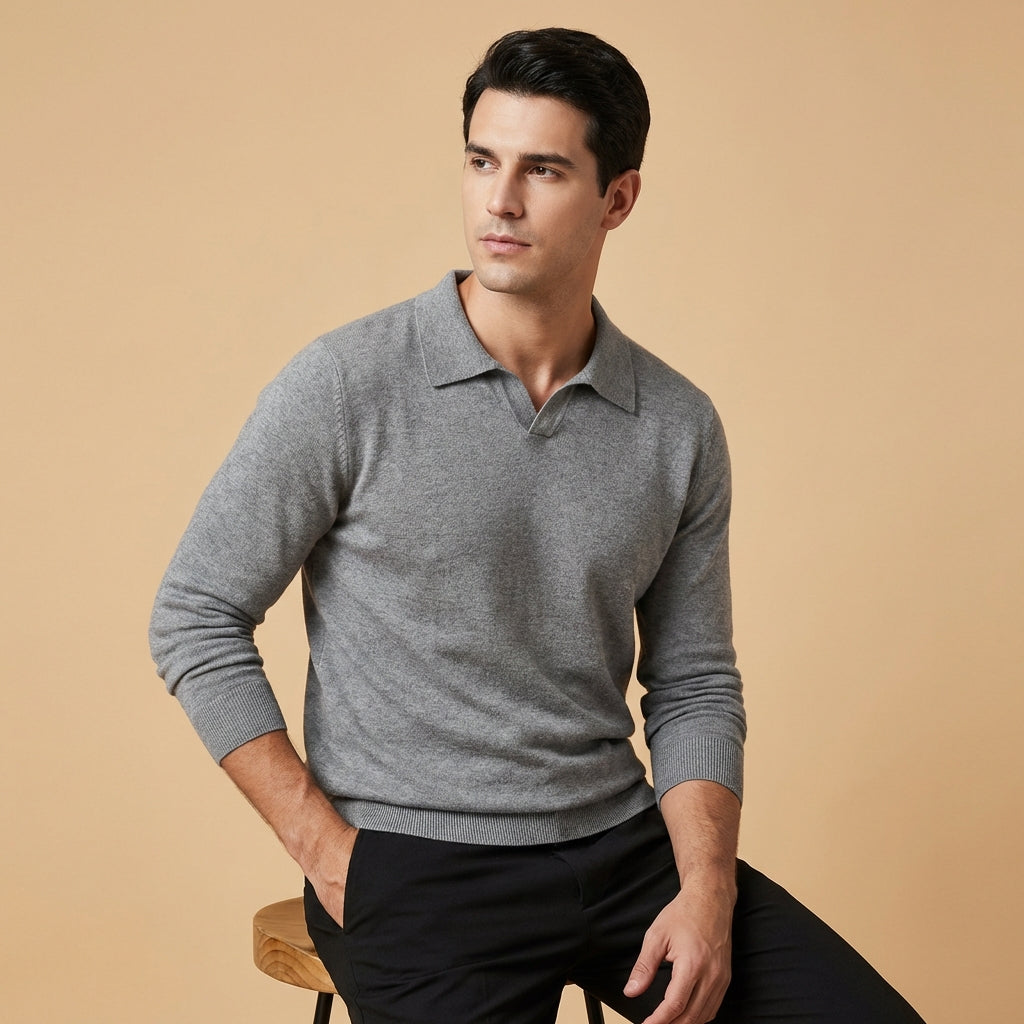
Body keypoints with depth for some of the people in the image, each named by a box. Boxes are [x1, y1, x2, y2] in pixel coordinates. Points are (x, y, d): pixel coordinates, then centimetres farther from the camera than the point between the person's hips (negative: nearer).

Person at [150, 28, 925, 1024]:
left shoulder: (679, 427, 3)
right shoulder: (346, 386, -9)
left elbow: (693, 686, 9)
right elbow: (194, 619, -4)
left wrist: (707, 889, -6)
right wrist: (327, 850, -9)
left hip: (622, 841, 4)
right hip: (413, 866, -3)